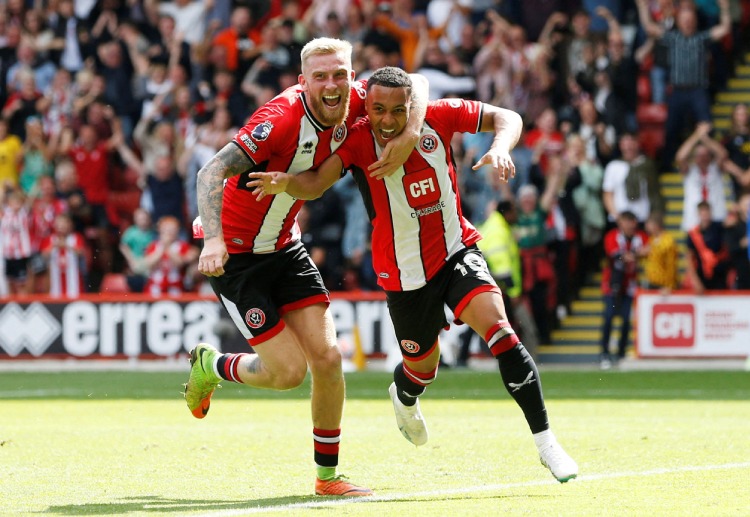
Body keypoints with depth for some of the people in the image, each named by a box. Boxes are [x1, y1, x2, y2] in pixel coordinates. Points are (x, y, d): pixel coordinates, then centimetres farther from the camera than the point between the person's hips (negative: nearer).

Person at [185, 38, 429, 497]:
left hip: (286, 248, 6)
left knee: (327, 358, -1)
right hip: (237, 256, -6)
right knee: (288, 371, -7)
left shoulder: (351, 104, -9)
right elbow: (212, 173, -35)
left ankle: (327, 474, 15)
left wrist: (410, 136, -17)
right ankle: (211, 366, 24)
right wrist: (214, 239, -49)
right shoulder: (283, 118, -29)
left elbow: (413, 83, 3)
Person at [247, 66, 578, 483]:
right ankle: (404, 397, 56)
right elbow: (316, 184, -30)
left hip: (457, 250, 0)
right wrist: (284, 182, -52)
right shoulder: (357, 140, -18)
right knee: (422, 368, 14)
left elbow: (506, 118, -3)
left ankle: (545, 439, -19)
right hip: (403, 273, 0)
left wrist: (500, 148, -24)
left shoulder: (438, 117, -13)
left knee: (497, 327, -24)